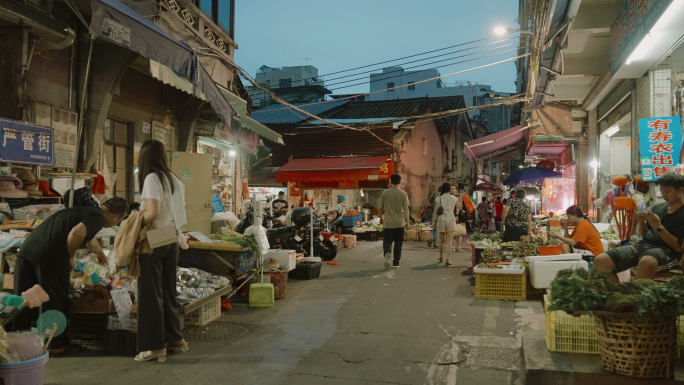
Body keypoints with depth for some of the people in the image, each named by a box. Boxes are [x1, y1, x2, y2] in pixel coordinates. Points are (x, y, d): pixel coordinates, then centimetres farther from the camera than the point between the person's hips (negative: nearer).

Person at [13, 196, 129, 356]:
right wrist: (71, 257, -4)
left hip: (26, 250, 9)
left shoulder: (85, 212, 28)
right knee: (57, 301, 6)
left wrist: (101, 255, 67)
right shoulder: (98, 217, -2)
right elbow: (76, 233, -22)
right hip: (49, 256, -9)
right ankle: (59, 346, 17)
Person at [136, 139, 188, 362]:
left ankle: (155, 346, 6)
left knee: (150, 293, 1)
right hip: (171, 240, 7)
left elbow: (152, 212, -22)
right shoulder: (174, 179, 9)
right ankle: (175, 338, 24)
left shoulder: (152, 178, -12)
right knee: (168, 291, 16)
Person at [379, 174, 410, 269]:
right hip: (400, 222, 0)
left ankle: (387, 253, -24)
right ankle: (396, 262, 16)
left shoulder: (385, 193, -3)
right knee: (398, 243, 11)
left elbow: (381, 207, 3)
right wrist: (408, 221, -1)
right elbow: (405, 209, -8)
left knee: (387, 240, 6)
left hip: (388, 222, 0)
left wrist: (381, 218, 18)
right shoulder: (403, 194, -6)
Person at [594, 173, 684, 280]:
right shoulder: (658, 207, 17)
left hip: (665, 250, -6)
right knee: (600, 261, -15)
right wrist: (641, 223, 4)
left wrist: (658, 227, -12)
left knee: (646, 263, -43)